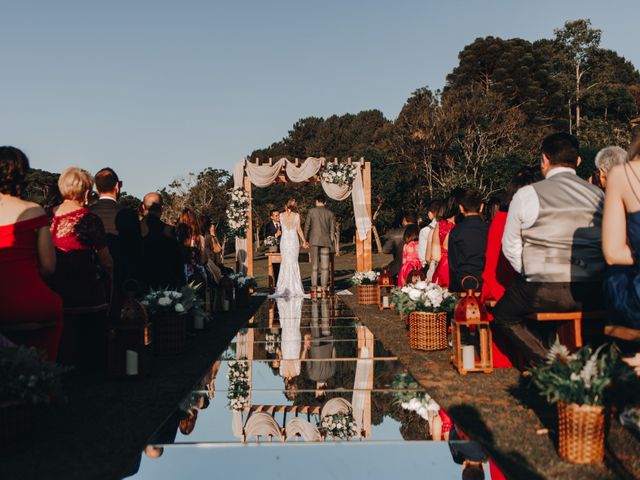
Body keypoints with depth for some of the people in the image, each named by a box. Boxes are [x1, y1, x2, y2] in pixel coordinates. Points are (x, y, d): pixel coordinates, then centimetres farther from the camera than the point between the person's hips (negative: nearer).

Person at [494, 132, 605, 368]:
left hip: (546, 292, -5)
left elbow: (510, 249, 2)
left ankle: (544, 360, 4)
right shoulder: (598, 195, 7)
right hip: (593, 295, 5)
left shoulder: (527, 195, -3)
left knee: (503, 314, 20)